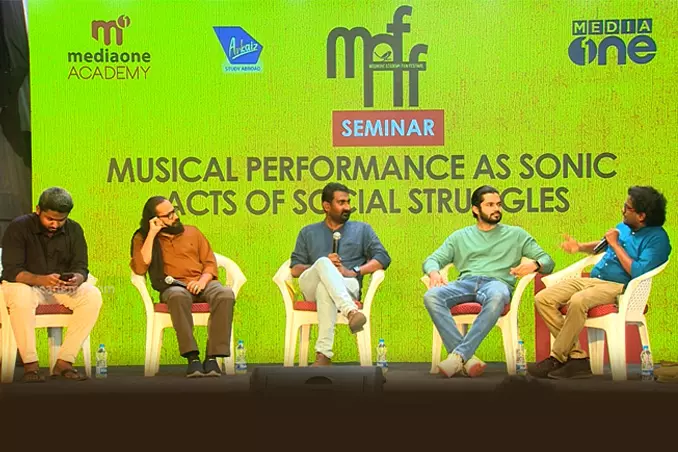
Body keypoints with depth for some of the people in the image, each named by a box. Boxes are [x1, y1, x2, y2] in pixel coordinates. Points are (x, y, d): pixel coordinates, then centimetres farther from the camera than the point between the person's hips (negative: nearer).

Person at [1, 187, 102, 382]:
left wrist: (77, 279, -32)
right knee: (21, 296, -40)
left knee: (92, 295, -25)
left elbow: (81, 267, -5)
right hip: (24, 284, -4)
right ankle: (30, 365, -32)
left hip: (61, 288, 4)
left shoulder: (74, 229, 0)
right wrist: (41, 280, -40)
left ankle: (64, 362, -26)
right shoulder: (18, 227, -13)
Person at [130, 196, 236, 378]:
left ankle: (212, 357, -35)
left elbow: (210, 263, 14)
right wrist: (152, 235, -6)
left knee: (226, 294, -33)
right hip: (173, 287, -3)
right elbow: (140, 268, -7)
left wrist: (202, 281, -9)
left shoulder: (192, 232, 19)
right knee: (179, 296, -41)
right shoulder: (143, 239, 11)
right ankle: (192, 357, -42)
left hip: (201, 284, 3)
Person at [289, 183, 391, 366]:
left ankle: (324, 354, -50)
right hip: (311, 287, 1)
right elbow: (295, 269, 14)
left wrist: (353, 271, -6)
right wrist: (323, 265, -6)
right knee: (324, 262, -36)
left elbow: (383, 258, 10)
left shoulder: (362, 230, 24)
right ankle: (351, 311, -57)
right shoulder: (308, 233, 26)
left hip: (347, 287, -1)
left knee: (325, 287, -40)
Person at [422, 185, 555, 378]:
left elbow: (548, 261, 18)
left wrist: (534, 264, -7)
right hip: (465, 282, 2)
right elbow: (432, 260, 20)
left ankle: (459, 355, -41)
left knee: (497, 297, -42)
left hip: (497, 282, -2)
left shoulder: (516, 235, 24)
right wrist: (434, 273, -6)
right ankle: (467, 359, -40)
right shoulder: (460, 237, 27)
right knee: (431, 296, -32)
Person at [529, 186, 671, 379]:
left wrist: (615, 245, -12)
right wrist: (580, 247, 20)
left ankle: (556, 359, -23)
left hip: (618, 286, -8)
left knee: (578, 301, -38)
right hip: (592, 280, 9)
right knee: (543, 298, -11)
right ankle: (577, 357, -16)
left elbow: (638, 272, -21)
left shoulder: (657, 238, -8)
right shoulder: (624, 226, 16)